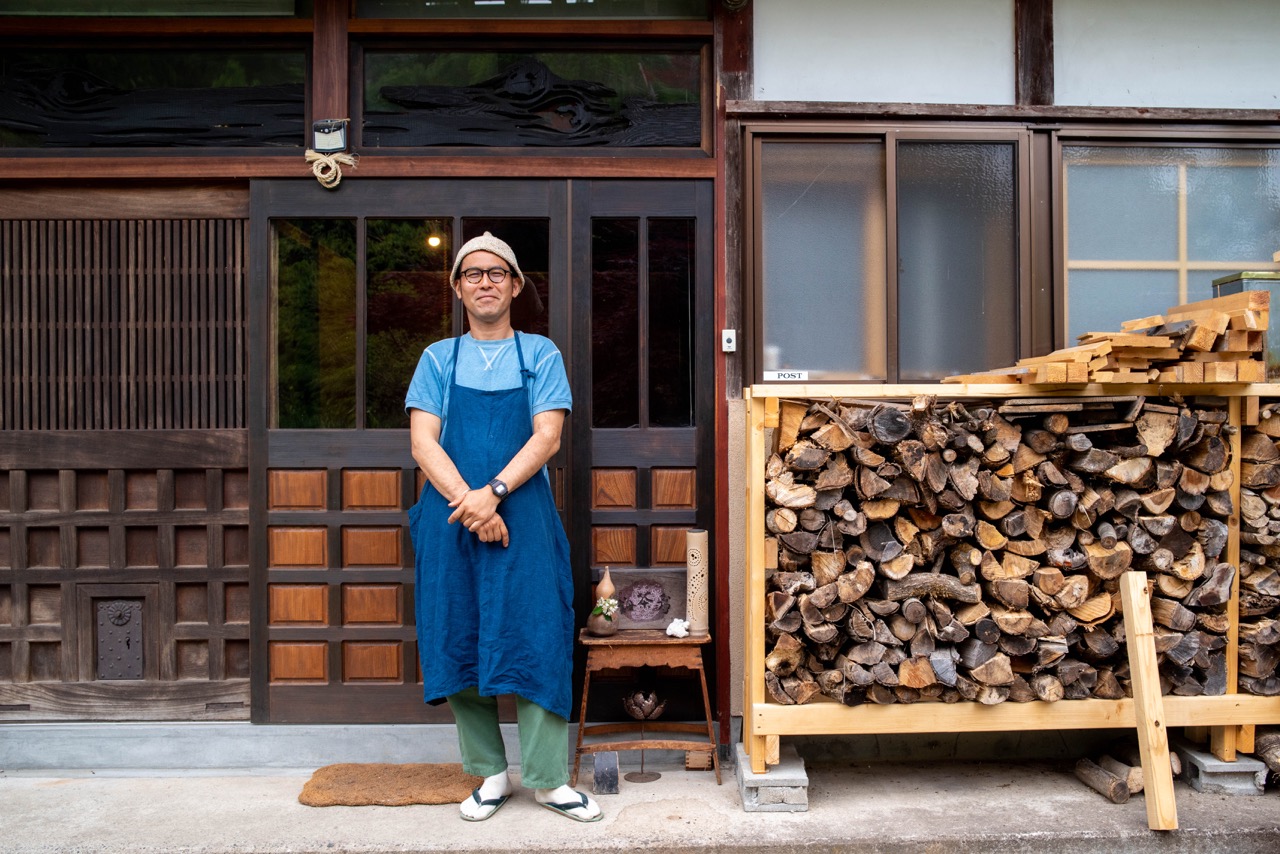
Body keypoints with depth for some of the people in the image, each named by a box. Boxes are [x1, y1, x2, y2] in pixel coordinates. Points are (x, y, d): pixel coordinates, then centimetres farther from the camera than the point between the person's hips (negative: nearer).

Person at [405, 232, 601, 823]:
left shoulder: (540, 354, 8)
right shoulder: (438, 359, 11)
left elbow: (547, 437, -4)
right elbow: (423, 443, 1)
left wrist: (493, 493, -17)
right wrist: (469, 506, -13)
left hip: (522, 517, -1)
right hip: (450, 520, 2)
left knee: (535, 642, -3)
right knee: (460, 645, 5)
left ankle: (548, 779, 9)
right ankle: (490, 773, 19)